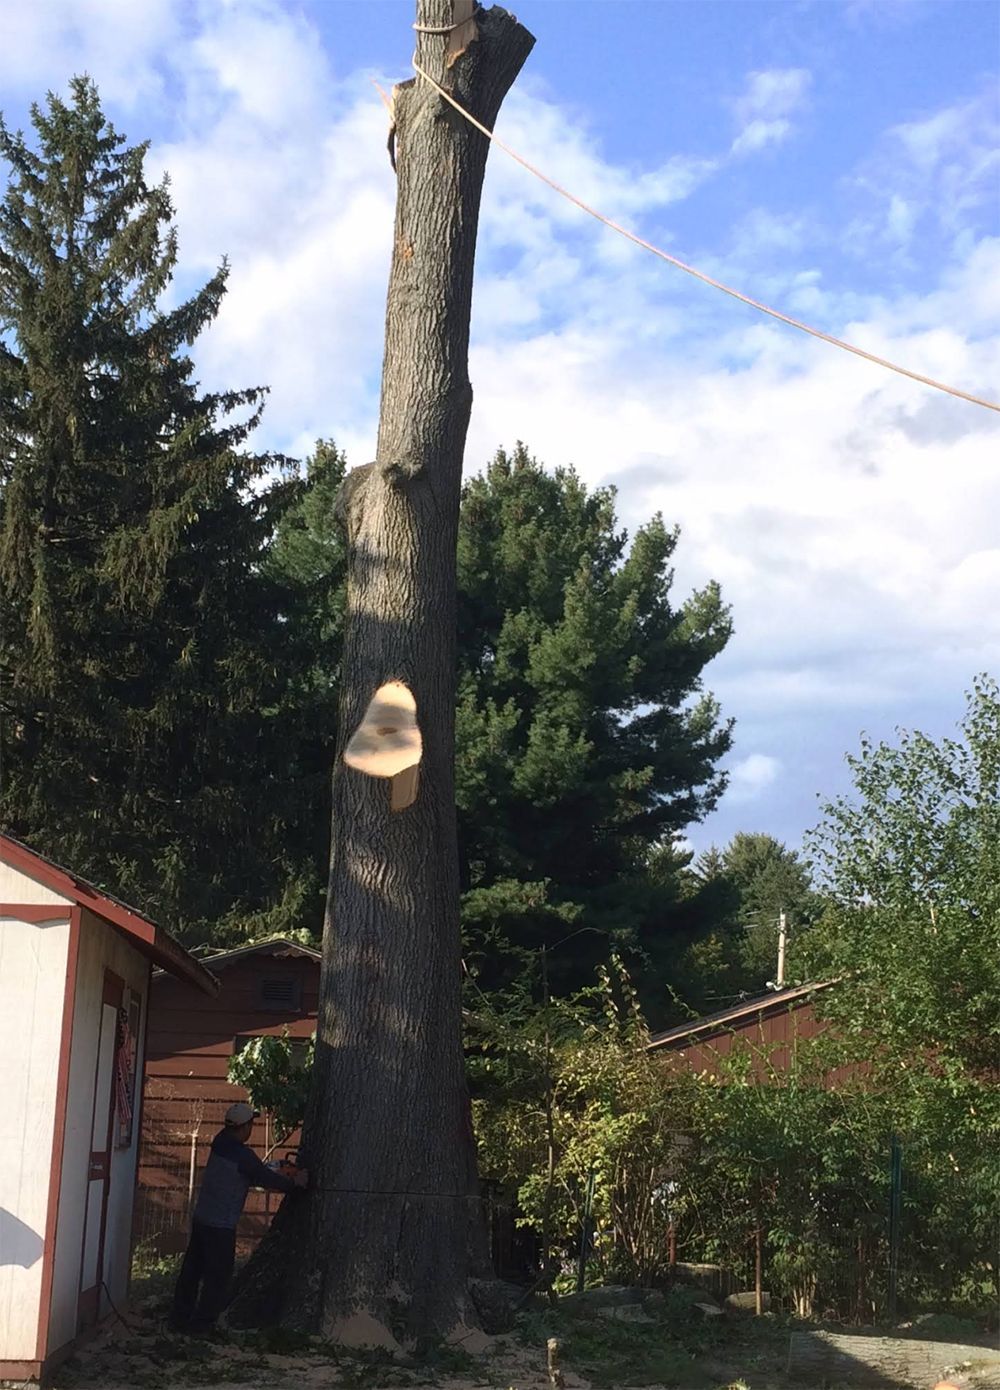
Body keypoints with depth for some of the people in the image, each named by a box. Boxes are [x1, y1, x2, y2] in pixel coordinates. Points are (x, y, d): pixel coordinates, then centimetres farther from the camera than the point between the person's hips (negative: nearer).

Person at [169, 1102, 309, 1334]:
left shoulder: (220, 1143, 3)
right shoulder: (243, 1155, -20)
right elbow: (266, 1178, -10)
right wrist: (295, 1183, 6)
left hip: (201, 1218, 8)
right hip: (221, 1226, -8)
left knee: (192, 1270, 15)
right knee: (218, 1275, 5)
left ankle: (181, 1317, 22)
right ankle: (203, 1321, 9)